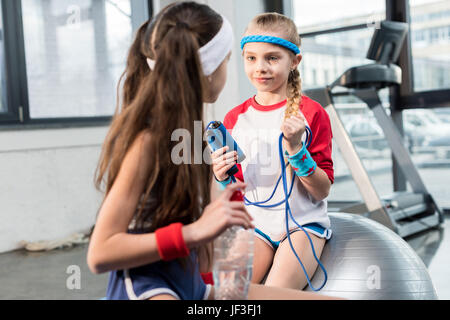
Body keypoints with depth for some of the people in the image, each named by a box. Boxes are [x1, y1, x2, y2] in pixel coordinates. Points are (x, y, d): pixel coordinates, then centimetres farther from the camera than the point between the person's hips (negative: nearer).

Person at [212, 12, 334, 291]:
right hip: (255, 223, 3)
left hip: (303, 223, -3)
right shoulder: (235, 119, 5)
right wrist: (224, 178, -10)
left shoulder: (311, 113, -5)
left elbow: (323, 190, -8)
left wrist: (296, 148, -21)